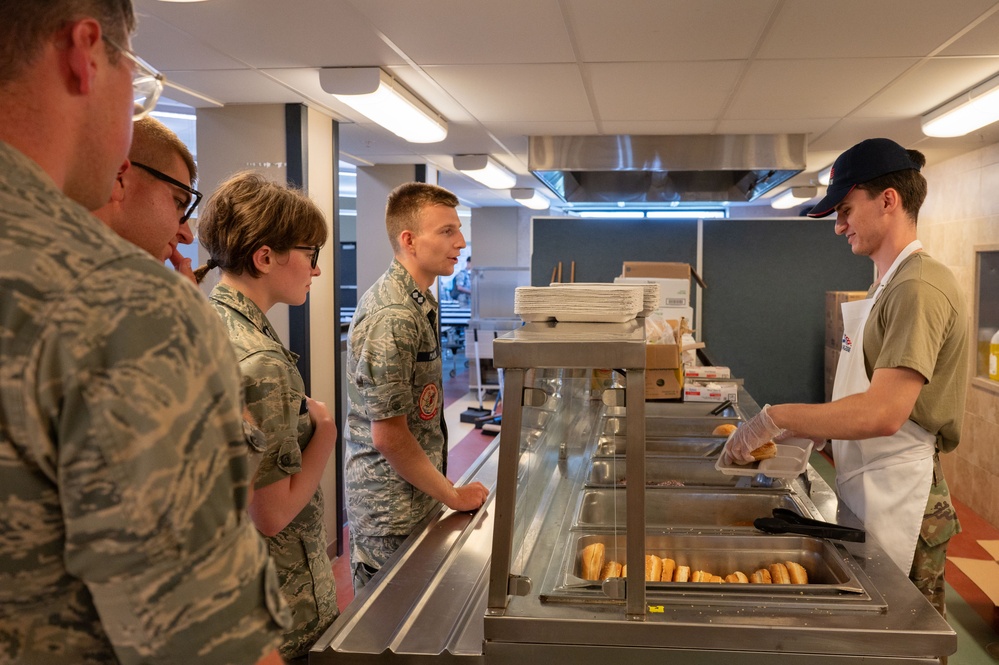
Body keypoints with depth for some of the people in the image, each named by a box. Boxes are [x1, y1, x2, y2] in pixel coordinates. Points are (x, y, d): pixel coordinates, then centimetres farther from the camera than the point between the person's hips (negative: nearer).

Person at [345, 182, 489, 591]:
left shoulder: (415, 301, 9)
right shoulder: (394, 318, -24)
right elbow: (389, 436, -24)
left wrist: (443, 487, 16)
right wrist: (453, 496, -13)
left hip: (411, 499, 9)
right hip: (391, 512, -9)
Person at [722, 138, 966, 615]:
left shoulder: (919, 287, -18)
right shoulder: (892, 285, 14)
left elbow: (884, 413, -27)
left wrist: (776, 419, -22)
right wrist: (801, 432, 7)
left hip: (900, 502, -9)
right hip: (870, 493, 9)